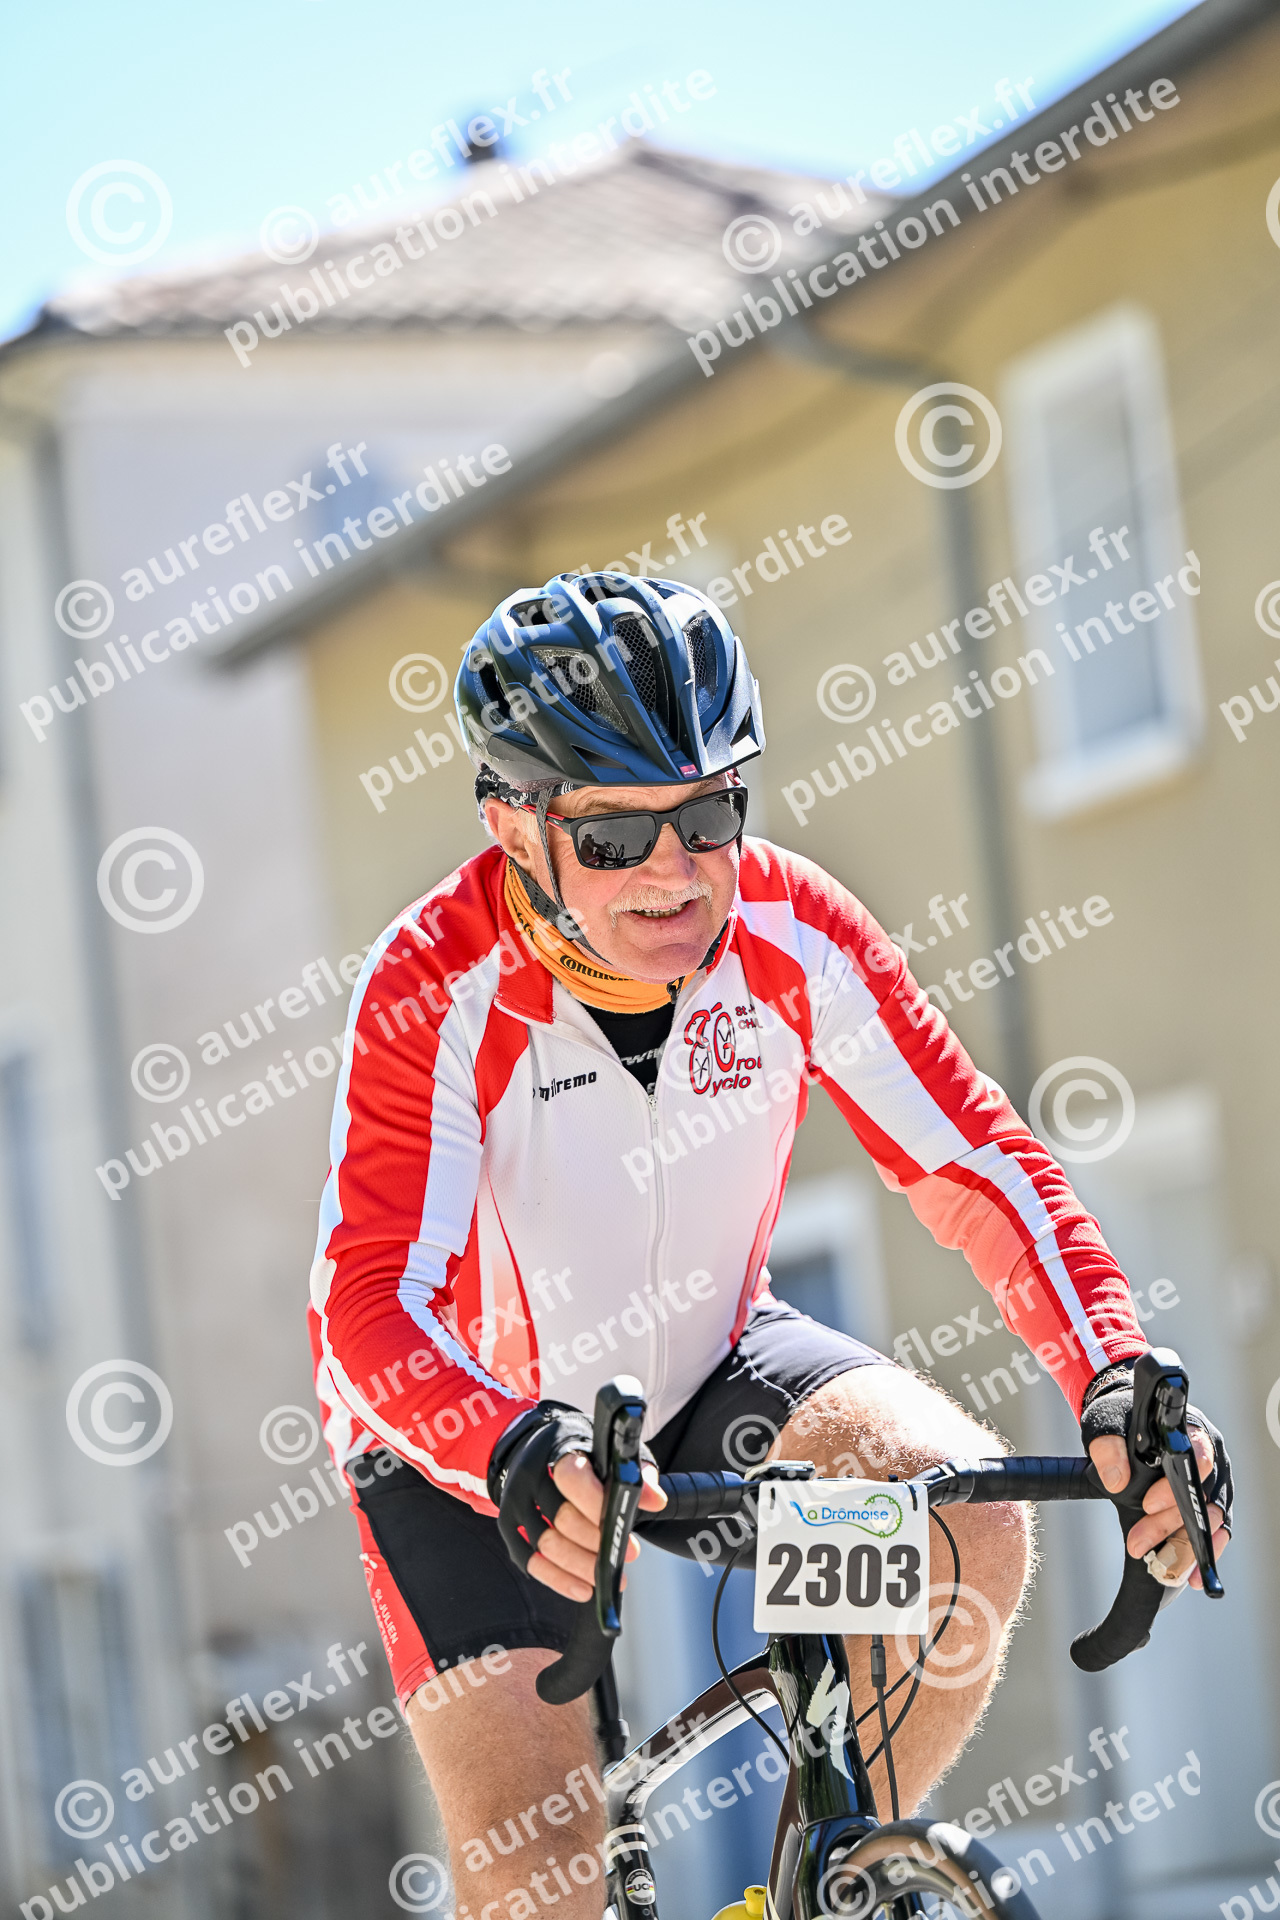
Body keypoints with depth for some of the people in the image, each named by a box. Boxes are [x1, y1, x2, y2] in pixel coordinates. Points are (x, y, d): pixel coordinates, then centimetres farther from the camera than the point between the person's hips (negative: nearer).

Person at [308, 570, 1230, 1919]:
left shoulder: (790, 934, -20)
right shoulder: (436, 990, -30)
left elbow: (981, 1166, -20)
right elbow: (371, 1308, -37)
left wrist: (1117, 1385, -37)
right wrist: (519, 1455, -57)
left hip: (707, 1364, 3)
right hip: (472, 1441, -3)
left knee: (969, 1508, -24)